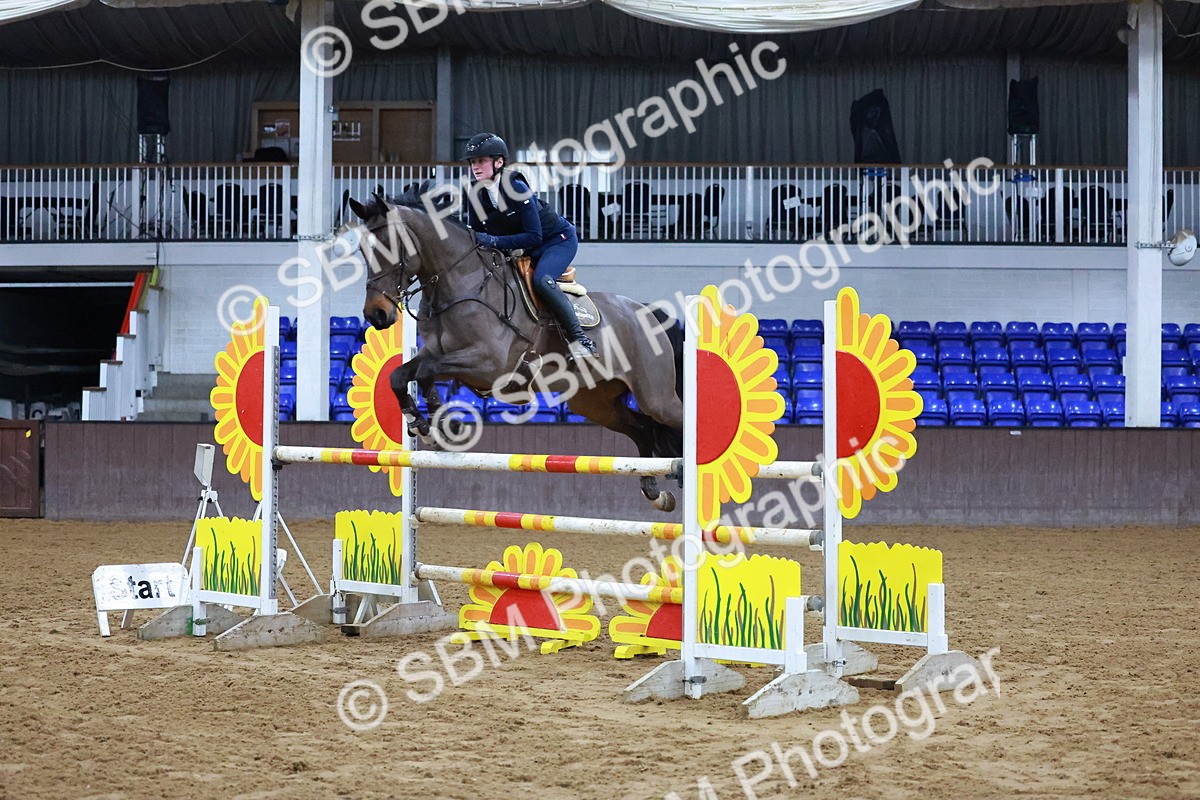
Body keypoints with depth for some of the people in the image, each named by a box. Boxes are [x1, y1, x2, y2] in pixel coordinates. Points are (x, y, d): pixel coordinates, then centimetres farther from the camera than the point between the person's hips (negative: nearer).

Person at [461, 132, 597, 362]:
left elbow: (534, 237, -29)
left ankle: (578, 339, -28)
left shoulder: (516, 188, -27)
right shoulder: (476, 194, -8)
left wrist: (494, 241, -37)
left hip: (559, 240, -8)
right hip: (521, 249, 8)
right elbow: (476, 234, 1)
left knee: (540, 280, -33)